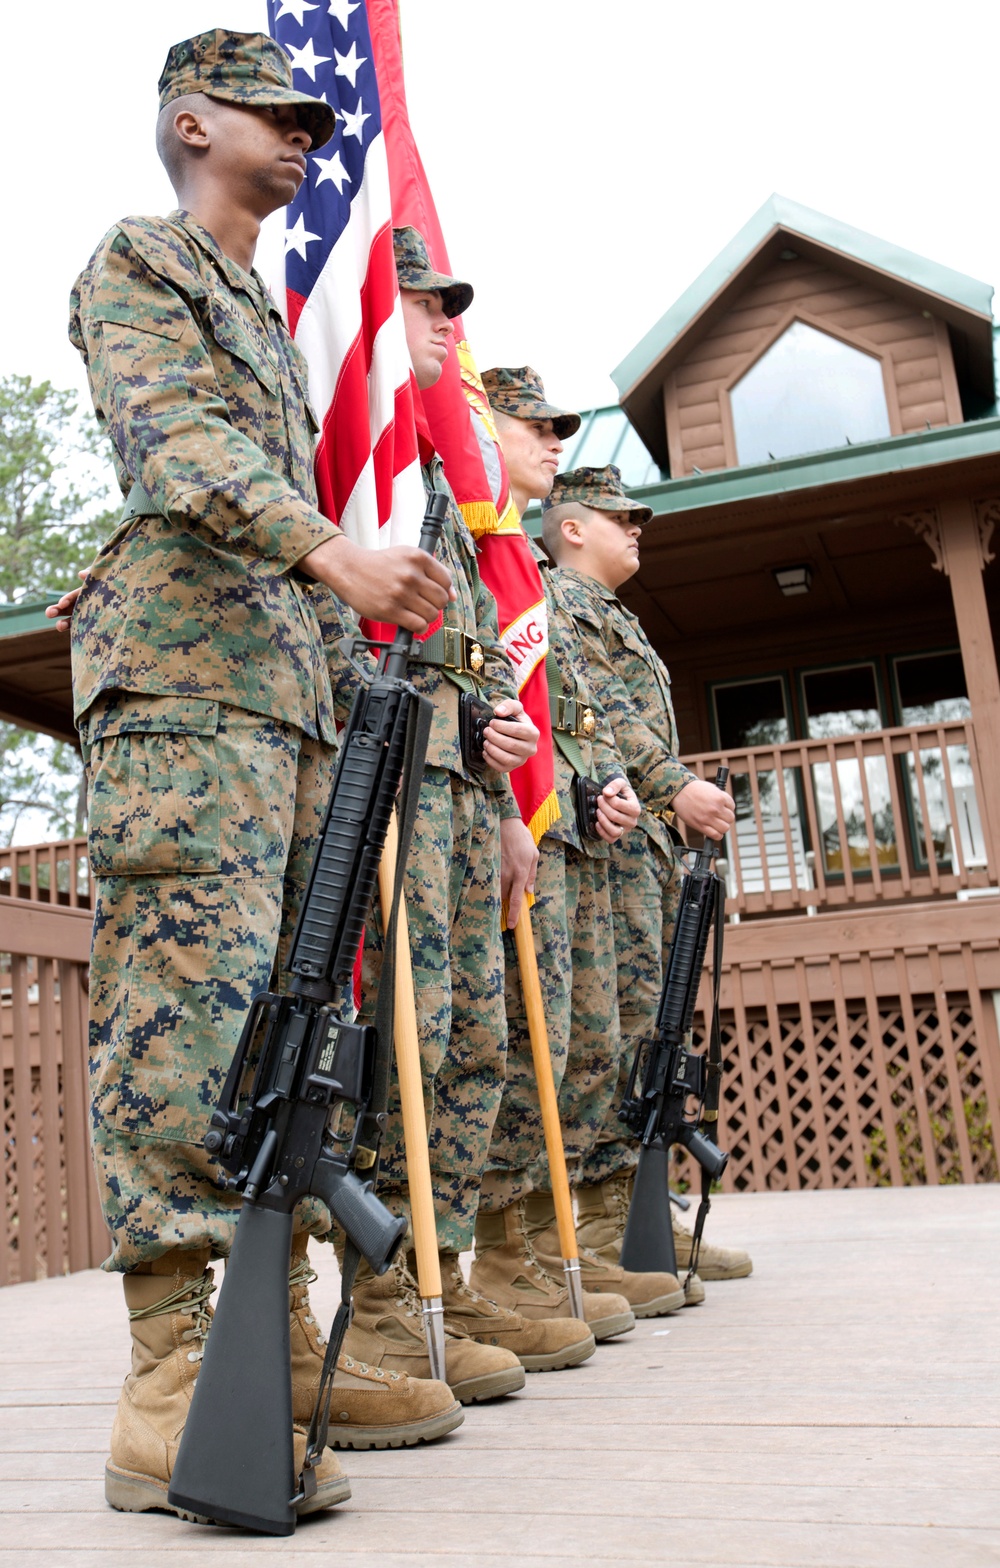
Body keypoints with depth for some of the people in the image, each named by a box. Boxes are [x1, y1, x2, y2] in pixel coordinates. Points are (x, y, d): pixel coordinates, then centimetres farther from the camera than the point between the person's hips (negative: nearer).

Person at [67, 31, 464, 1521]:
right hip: (180, 667, -9)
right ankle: (170, 1397, -14)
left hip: (290, 679, 9)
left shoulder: (271, 321, 33)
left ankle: (281, 1348, 8)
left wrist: (348, 666, 22)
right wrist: (333, 549, -28)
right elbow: (173, 442, -12)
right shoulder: (135, 257, 8)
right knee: (187, 1005, -16)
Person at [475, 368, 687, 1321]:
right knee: (531, 1038, -11)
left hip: (578, 825, 10)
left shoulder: (533, 557, 28)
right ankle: (504, 1255, -1)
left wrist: (613, 778, 10)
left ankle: (550, 1239, 17)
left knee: (593, 1044, 9)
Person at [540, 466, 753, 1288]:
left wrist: (674, 805, 21)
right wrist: (675, 783, -20)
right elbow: (595, 708, -15)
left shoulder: (613, 616, 31)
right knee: (621, 1012, -15)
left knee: (643, 1023, 7)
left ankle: (643, 1210, 11)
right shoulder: (559, 598, 0)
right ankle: (609, 1219, -15)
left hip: (646, 833, 10)